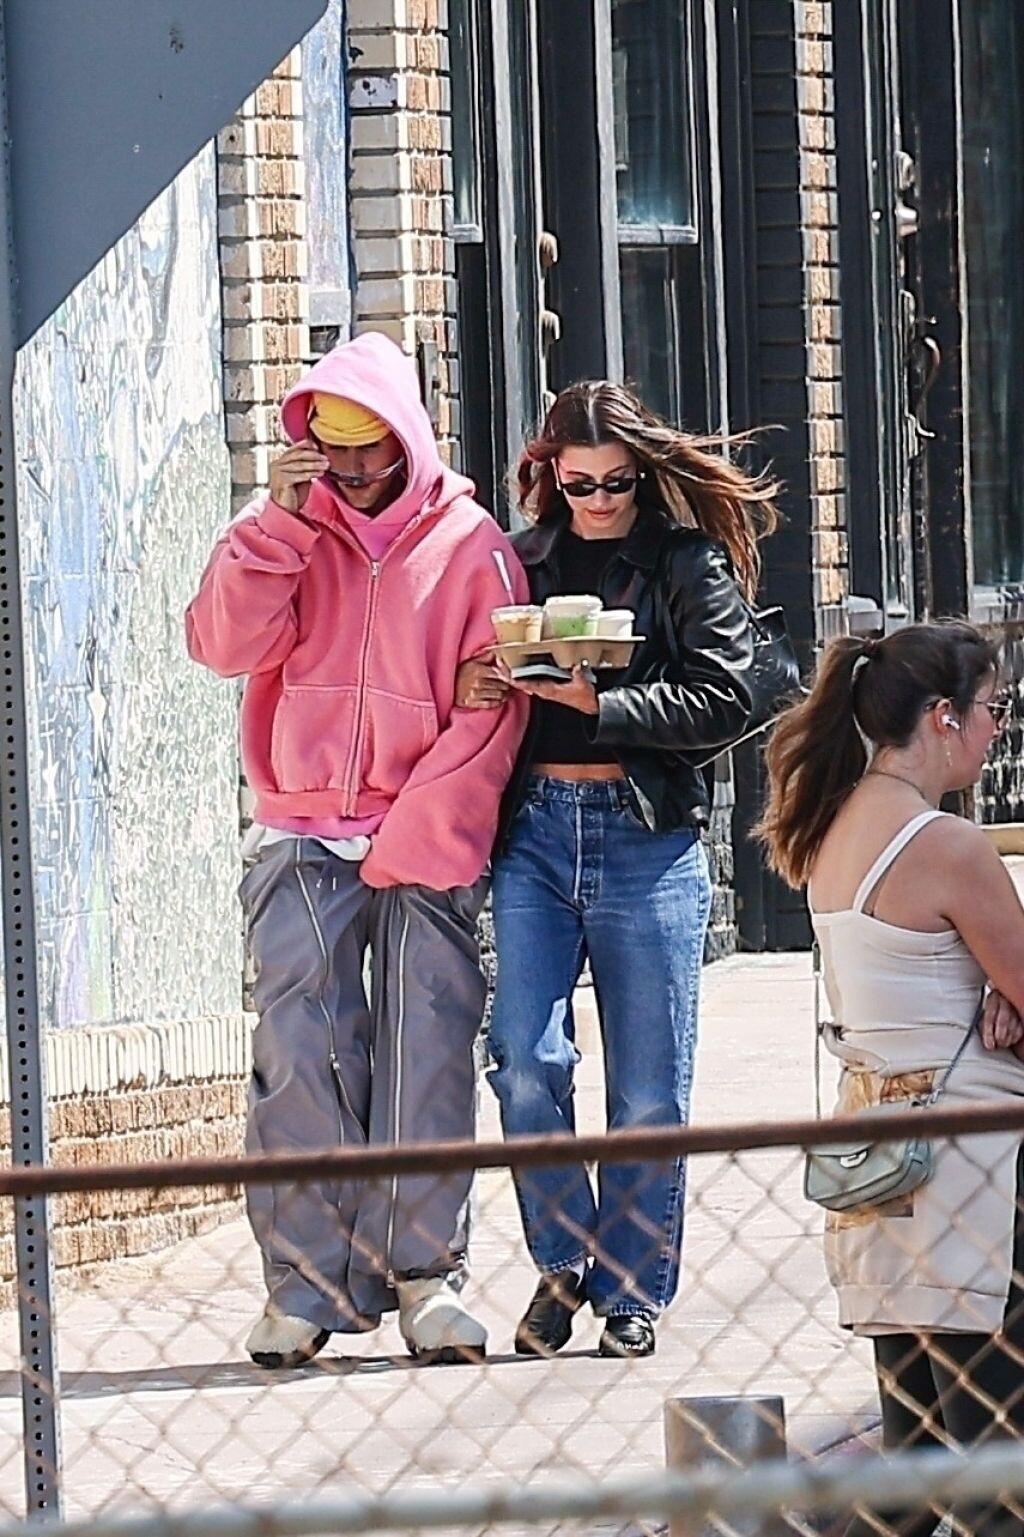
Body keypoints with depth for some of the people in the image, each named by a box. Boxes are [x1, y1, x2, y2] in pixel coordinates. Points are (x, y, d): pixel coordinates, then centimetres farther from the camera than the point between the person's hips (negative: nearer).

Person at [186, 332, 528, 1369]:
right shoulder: (286, 536, 11)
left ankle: (423, 1270, 1)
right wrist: (278, 521, -11)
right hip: (302, 844, 1)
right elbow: (225, 645, -3)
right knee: (300, 1059, -6)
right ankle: (303, 1283, -4)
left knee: (428, 1058, -5)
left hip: (427, 851, -1)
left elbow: (490, 710, -2)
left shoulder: (470, 547, 3)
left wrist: (419, 838, -10)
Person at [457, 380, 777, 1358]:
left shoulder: (691, 567, 4)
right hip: (534, 829, 2)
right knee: (526, 1065, -10)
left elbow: (722, 704, -5)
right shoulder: (521, 563, 14)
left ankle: (632, 1291, 12)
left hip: (648, 837, -2)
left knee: (648, 1089, 1)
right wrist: (473, 688, -1)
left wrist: (597, 703, -12)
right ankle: (562, 1262, 9)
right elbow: (476, 686, 22)